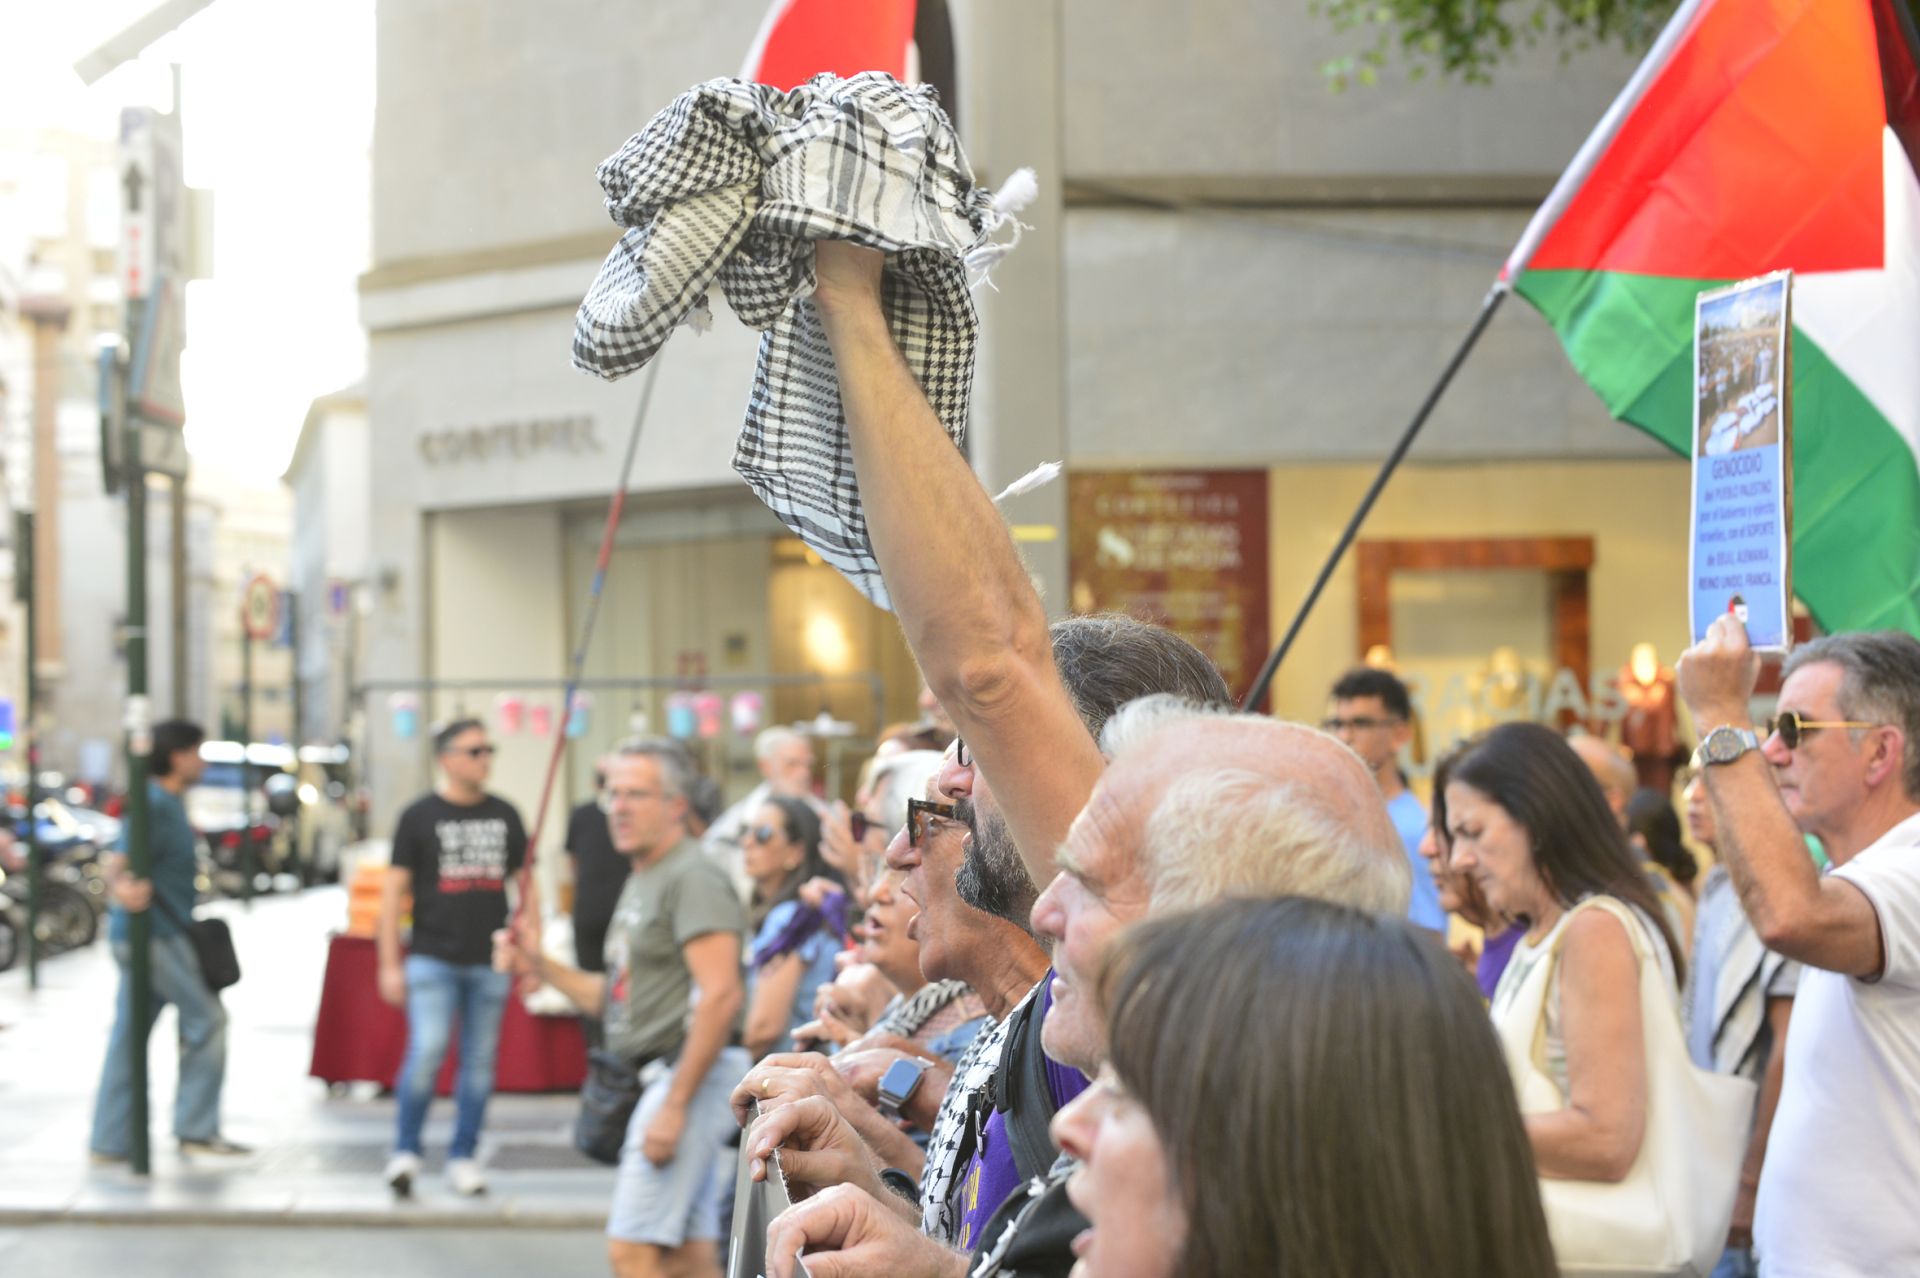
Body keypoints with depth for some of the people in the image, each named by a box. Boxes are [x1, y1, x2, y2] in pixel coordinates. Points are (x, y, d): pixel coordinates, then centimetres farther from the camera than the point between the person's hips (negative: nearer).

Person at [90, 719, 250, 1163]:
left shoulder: (168, 803, 15)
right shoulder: (154, 803, -15)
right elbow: (118, 863, -25)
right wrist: (123, 887, -43)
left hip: (159, 934, 10)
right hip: (152, 934, -10)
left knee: (129, 1035, 9)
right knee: (206, 1019, -5)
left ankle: (110, 1142, 11)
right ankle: (196, 1129, 0)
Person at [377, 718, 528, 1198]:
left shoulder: (505, 815, 11)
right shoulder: (420, 816, 1)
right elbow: (393, 890, 0)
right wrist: (390, 964, -6)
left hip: (490, 963, 4)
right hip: (433, 957, -3)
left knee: (480, 1062, 5)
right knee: (426, 1052, -14)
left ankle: (463, 1158, 16)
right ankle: (405, 1153, 2)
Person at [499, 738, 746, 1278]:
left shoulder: (694, 878, -12)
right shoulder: (641, 881, 20)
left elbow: (720, 996, -22)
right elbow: (620, 998, 23)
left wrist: (674, 1106, -23)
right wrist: (540, 965, 12)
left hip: (690, 1074, -10)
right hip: (653, 1077, 10)